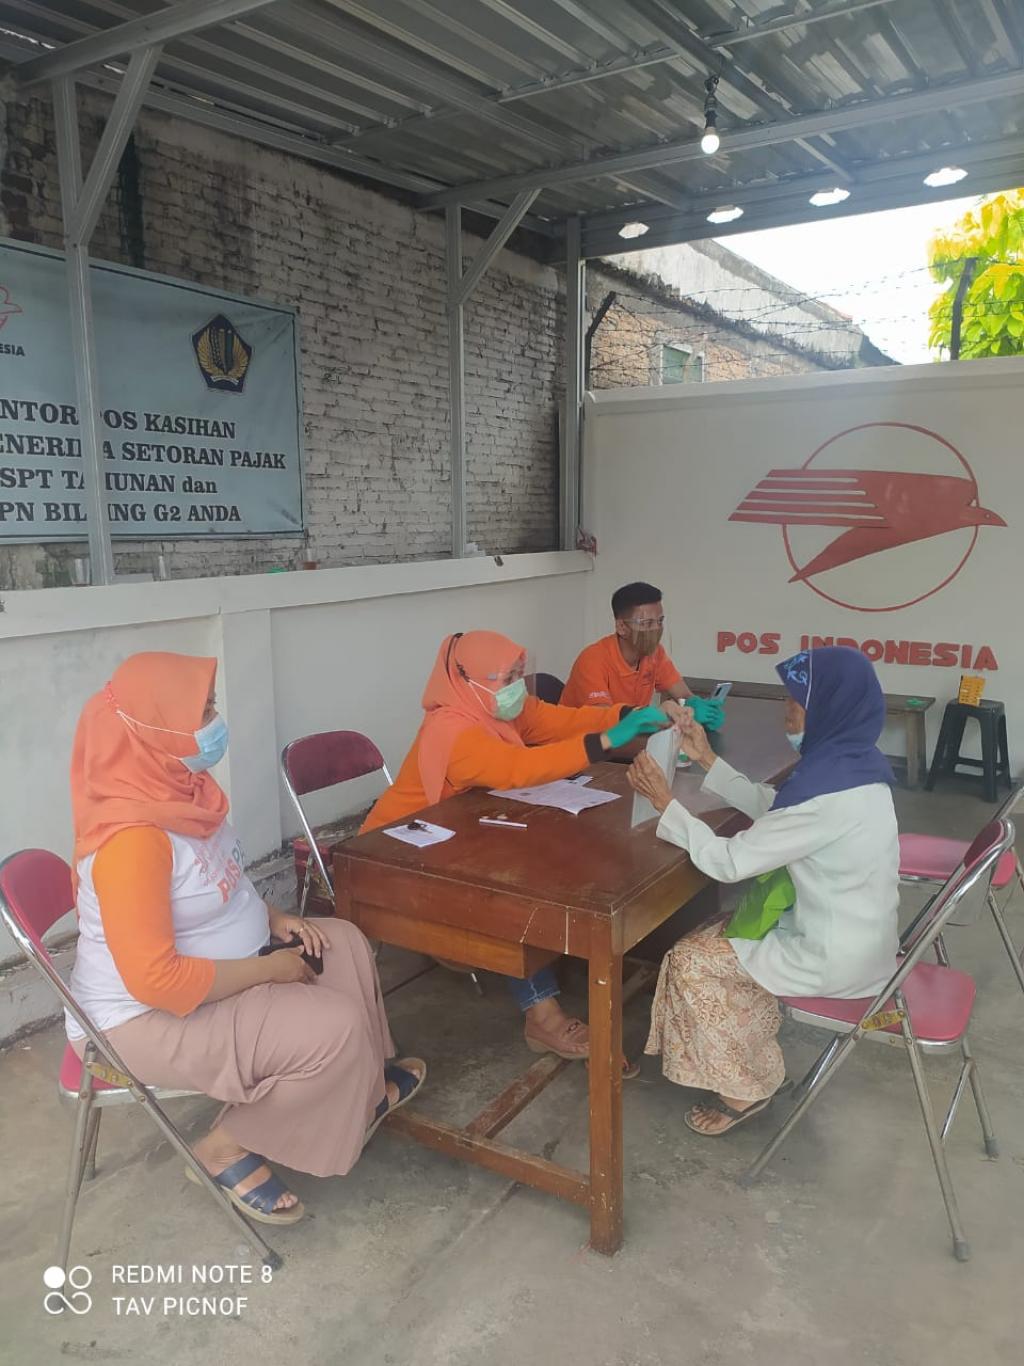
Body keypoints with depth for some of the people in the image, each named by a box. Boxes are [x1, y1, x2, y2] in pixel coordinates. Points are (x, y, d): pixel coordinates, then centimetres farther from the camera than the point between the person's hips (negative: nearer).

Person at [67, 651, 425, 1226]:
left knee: (344, 943, 9)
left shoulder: (180, 789, -2)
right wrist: (269, 969, -21)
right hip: (146, 1017, -10)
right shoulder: (131, 836, -32)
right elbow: (157, 980, -32)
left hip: (215, 971, 10)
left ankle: (359, 1091, 17)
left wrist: (275, 919, 0)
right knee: (335, 1028, -19)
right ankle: (230, 1148, 2)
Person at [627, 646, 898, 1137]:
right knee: (716, 934, 20)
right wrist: (708, 761, 5)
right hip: (854, 935, 9)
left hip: (835, 956, -9)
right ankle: (752, 1060, 31)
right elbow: (773, 811, 10)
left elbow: (729, 862, -24)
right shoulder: (849, 762, -2)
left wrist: (664, 801, -17)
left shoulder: (828, 794, -31)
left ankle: (745, 1086, 18)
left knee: (689, 960, 2)